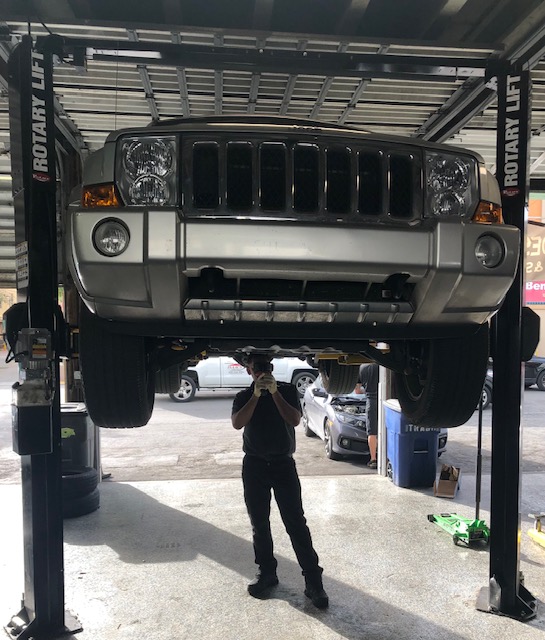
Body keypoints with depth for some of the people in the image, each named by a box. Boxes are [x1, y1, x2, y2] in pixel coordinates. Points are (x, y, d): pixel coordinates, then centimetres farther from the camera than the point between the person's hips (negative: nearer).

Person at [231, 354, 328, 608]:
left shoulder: (287, 390, 2)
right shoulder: (243, 396, 4)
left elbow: (294, 420, -13)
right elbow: (237, 423, -14)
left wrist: (274, 392, -20)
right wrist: (256, 395, -22)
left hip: (284, 463, -2)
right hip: (254, 465, 2)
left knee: (296, 522, -4)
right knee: (259, 523, 8)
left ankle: (313, 580, 0)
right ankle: (266, 572, 23)